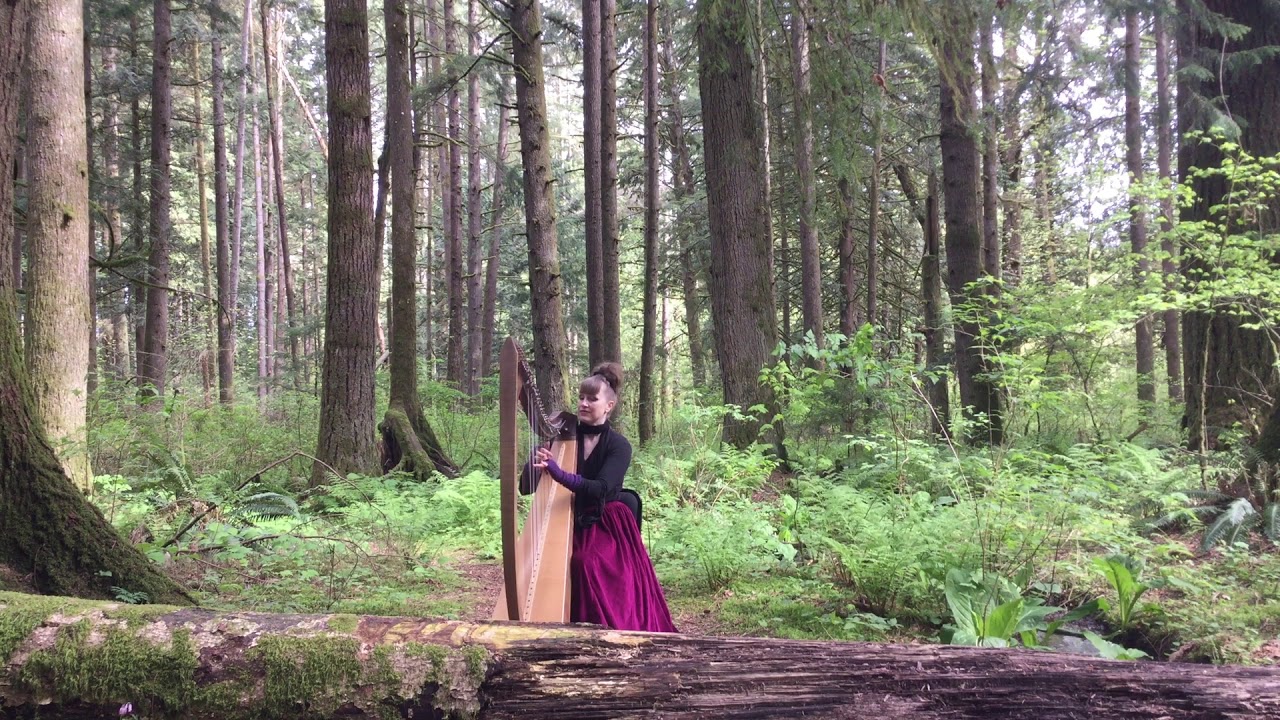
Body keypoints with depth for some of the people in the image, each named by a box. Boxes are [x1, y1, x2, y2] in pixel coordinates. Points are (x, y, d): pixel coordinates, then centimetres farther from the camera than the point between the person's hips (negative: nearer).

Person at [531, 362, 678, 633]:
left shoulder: (619, 446, -5)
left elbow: (600, 490, -22)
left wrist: (558, 472, -36)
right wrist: (537, 462, -23)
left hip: (607, 526, -3)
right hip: (571, 524, 3)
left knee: (584, 563, -30)